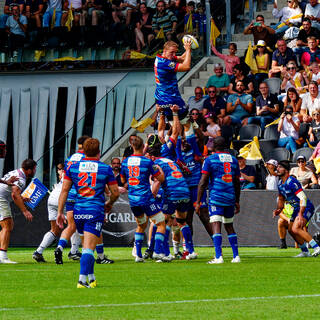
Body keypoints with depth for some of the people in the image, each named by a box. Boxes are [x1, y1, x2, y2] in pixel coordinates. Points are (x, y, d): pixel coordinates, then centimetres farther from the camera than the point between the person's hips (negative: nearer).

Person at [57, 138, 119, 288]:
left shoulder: (72, 167, 4)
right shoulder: (106, 169, -1)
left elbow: (64, 190, 2)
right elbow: (115, 192, 3)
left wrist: (60, 211, 5)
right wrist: (109, 204, 23)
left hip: (78, 211, 3)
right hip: (96, 211, -3)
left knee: (86, 246, 19)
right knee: (89, 248, -8)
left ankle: (91, 278, 27)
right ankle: (82, 280, -21)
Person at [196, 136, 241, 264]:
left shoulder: (210, 159, -3)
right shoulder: (233, 160, 13)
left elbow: (203, 182, -6)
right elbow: (237, 183, 18)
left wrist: (198, 202, -3)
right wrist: (237, 202, 26)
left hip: (216, 197, -5)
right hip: (230, 197, 5)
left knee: (216, 226, -10)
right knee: (229, 226, 16)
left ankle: (218, 257, -21)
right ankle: (236, 256, 13)